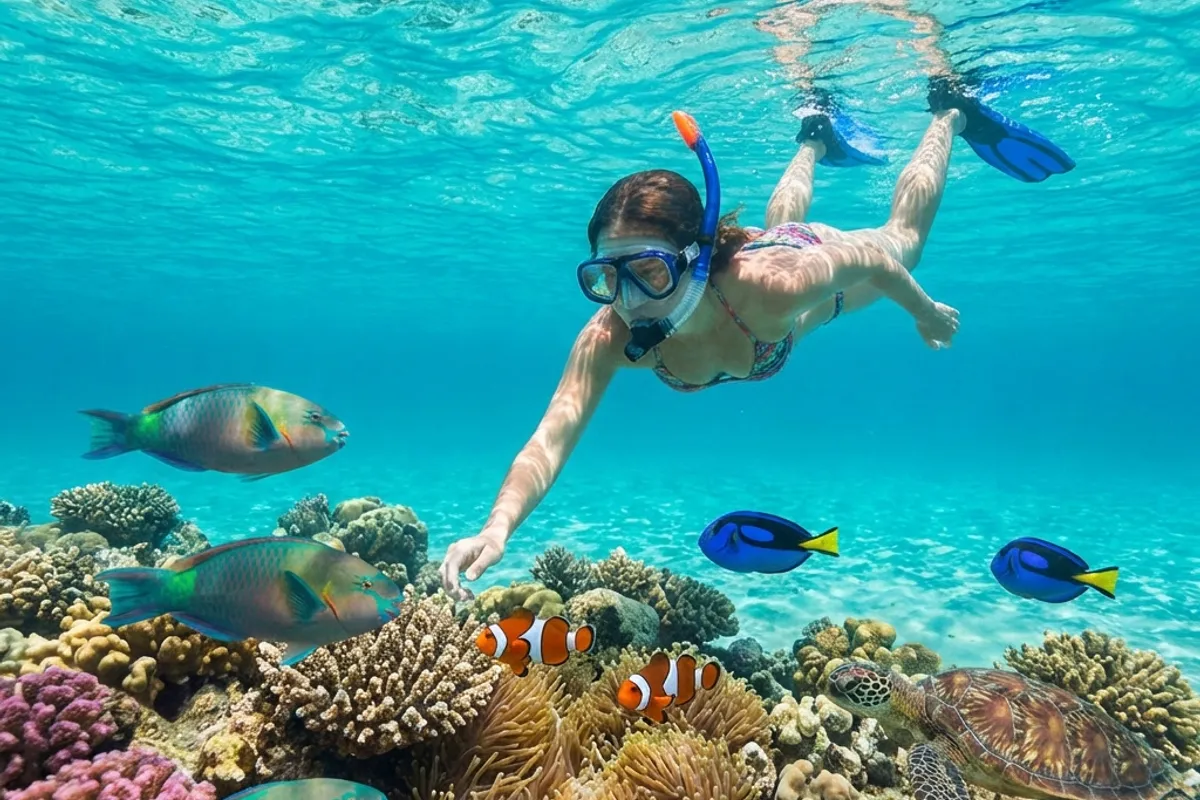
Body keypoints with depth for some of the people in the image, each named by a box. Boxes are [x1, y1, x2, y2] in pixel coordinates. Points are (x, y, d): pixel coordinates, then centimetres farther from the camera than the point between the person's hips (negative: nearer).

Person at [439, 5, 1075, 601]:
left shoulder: (769, 285, -49)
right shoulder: (610, 336, -41)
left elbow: (871, 258, -30)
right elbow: (549, 440, -47)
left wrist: (927, 314, -11)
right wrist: (496, 527, -64)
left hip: (821, 264, -2)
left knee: (903, 233, 30)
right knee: (778, 222, 40)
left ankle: (950, 112, 52)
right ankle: (816, 136, 64)